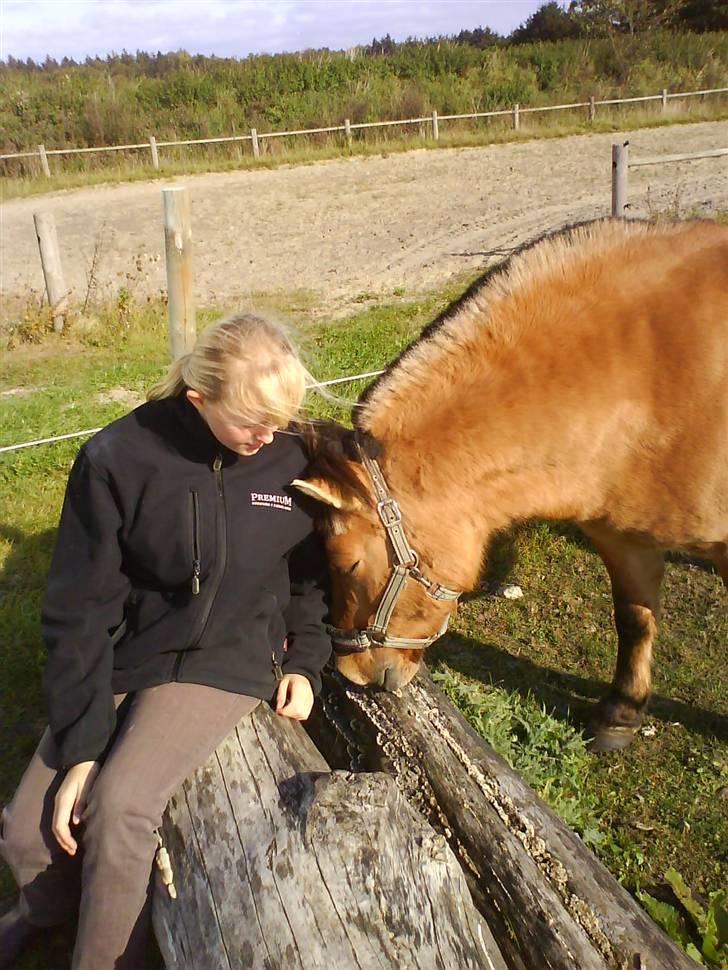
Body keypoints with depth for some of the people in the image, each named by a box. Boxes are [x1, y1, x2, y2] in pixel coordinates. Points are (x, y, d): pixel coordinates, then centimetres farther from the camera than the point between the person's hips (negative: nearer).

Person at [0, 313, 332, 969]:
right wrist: (82, 745, -14)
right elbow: (80, 611, -12)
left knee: (119, 805, -24)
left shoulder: (293, 459, -10)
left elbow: (309, 571, 8)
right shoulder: (118, 459, -16)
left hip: (226, 663, -1)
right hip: (121, 662, 2)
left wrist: (305, 661, -2)